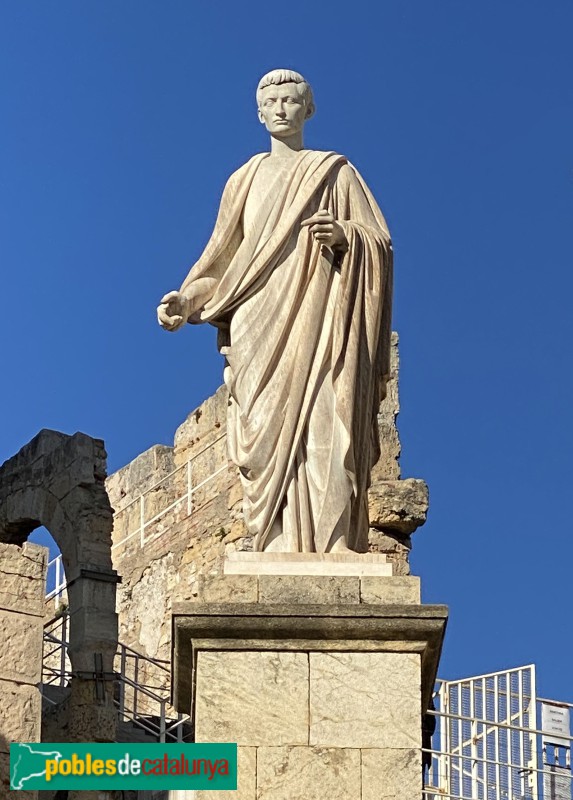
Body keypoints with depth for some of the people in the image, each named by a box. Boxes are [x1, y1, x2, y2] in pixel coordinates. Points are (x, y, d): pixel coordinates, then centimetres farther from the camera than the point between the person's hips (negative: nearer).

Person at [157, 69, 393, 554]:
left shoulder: (335, 172, 15)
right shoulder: (245, 181, 22)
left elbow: (380, 242, 7)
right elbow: (223, 262, 18)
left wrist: (346, 236, -14)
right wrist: (186, 300, 2)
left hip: (318, 321, -2)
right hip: (259, 327, 2)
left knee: (322, 433, -16)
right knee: (270, 437, -12)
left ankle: (333, 549, -23)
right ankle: (281, 551, -18)